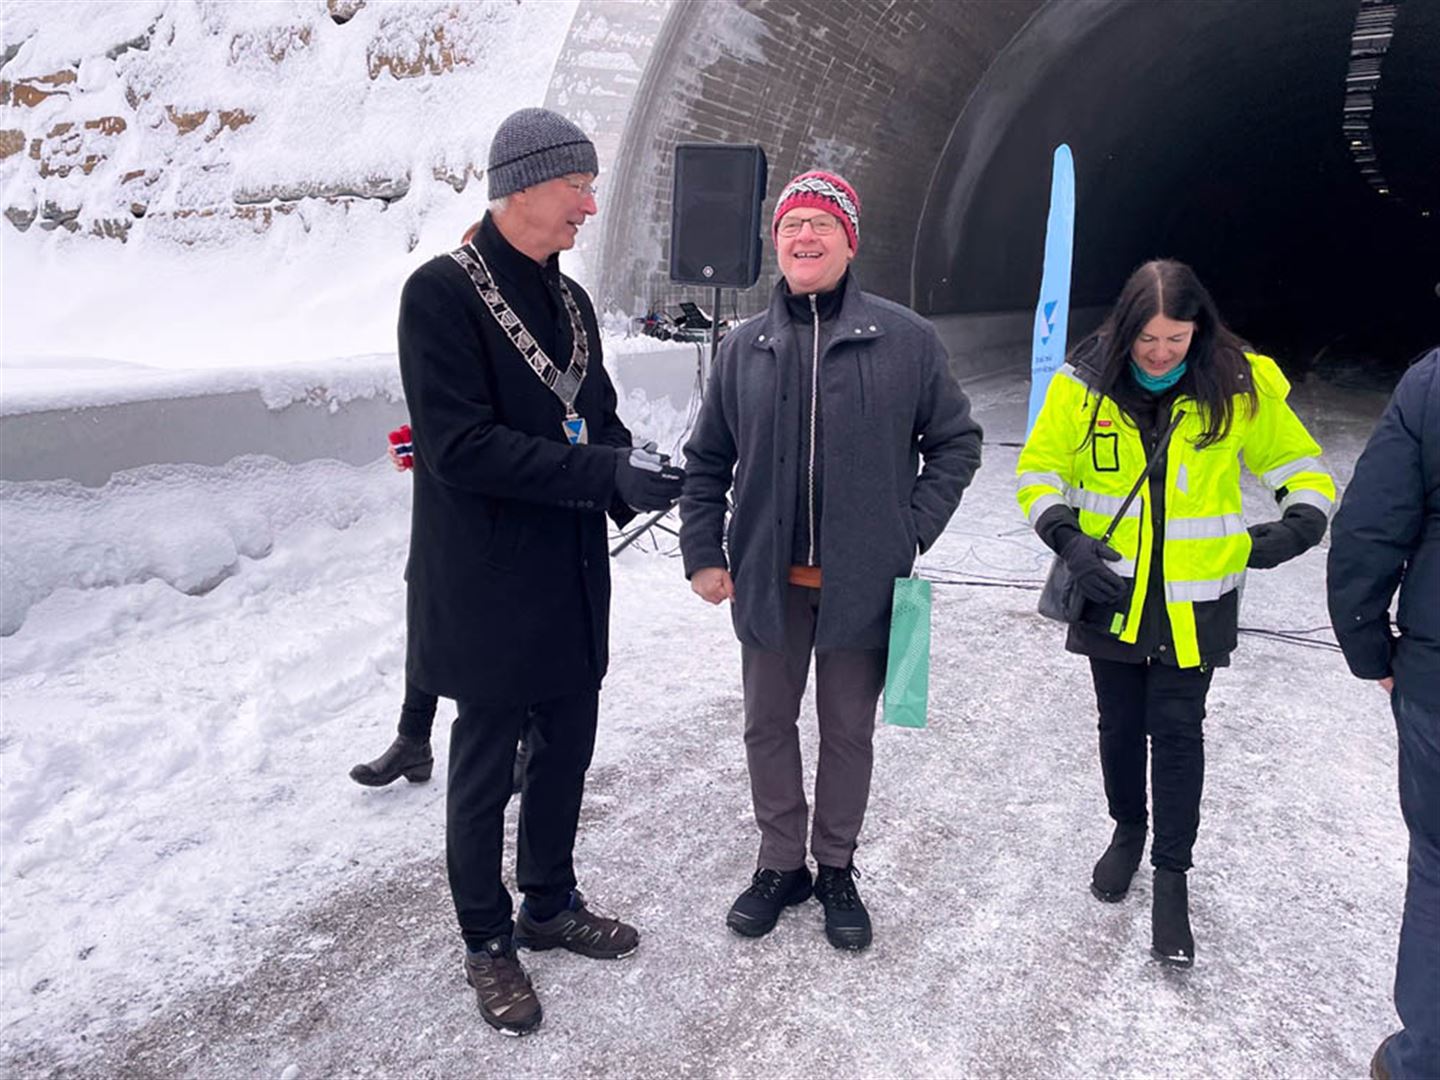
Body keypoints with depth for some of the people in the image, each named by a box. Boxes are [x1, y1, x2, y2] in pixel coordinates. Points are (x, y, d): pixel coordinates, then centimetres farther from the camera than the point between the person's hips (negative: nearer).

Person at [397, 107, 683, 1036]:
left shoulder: (570, 300, 11)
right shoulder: (442, 293, -13)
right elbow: (459, 446, -21)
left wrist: (643, 470, -8)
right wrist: (604, 474, -24)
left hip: (573, 581, 7)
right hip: (487, 590, -7)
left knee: (568, 747, 17)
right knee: (486, 767, 8)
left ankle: (551, 904, 38)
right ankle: (488, 943, 27)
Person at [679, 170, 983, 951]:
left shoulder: (905, 339, -5)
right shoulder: (746, 347, 2)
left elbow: (956, 440, 3)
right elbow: (707, 462, 9)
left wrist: (913, 529, -5)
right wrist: (702, 553, 3)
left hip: (864, 583, -2)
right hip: (768, 581, 2)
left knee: (849, 731, 13)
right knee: (768, 726, 13)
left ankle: (836, 868, 33)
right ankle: (779, 863, 33)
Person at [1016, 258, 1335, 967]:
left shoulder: (1241, 387, -9)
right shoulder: (1083, 383, -9)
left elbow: (1298, 461, 4)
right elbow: (1038, 469, 0)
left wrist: (1303, 522, -16)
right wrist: (1066, 536, -16)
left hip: (1193, 604, -1)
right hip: (1110, 594, 1)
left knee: (1177, 732, 2)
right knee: (1120, 724, 15)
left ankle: (1171, 874, 18)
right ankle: (1128, 828, 40)